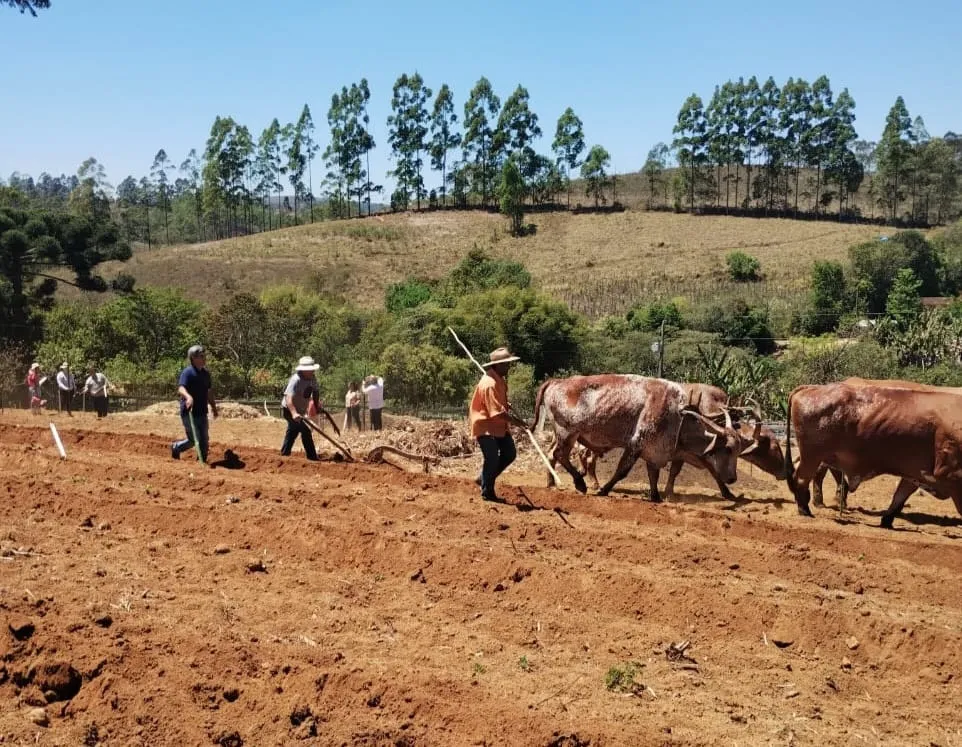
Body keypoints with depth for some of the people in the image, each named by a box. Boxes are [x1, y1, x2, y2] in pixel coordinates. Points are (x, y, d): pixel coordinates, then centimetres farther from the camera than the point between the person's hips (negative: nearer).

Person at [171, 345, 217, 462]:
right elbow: (180, 388, -28)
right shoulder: (187, 372, -13)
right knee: (194, 440, -3)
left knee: (205, 440, 8)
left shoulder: (206, 373, 11)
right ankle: (176, 447, 24)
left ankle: (203, 461, 20)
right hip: (189, 412, -7)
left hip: (202, 412, 7)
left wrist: (213, 406, 27)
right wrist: (188, 396, -48)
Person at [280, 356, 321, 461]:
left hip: (300, 410, 9)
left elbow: (315, 392, 12)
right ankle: (312, 457, -14)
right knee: (305, 431, -17)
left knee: (292, 432, 22)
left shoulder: (312, 379, -7)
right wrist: (294, 413, -55)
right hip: (289, 410, -9)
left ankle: (284, 454, 37)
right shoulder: (296, 380, -31)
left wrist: (317, 403, -5)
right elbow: (288, 398, -42)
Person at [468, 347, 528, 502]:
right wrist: (516, 421, -28)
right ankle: (487, 492, 11)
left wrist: (508, 406, 8)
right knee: (492, 458, -6)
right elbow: (497, 412, -28)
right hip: (486, 425, -10)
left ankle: (484, 479, 24)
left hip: (499, 426, 10)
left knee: (510, 453, 11)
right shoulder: (489, 384, -25)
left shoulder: (500, 379, 5)